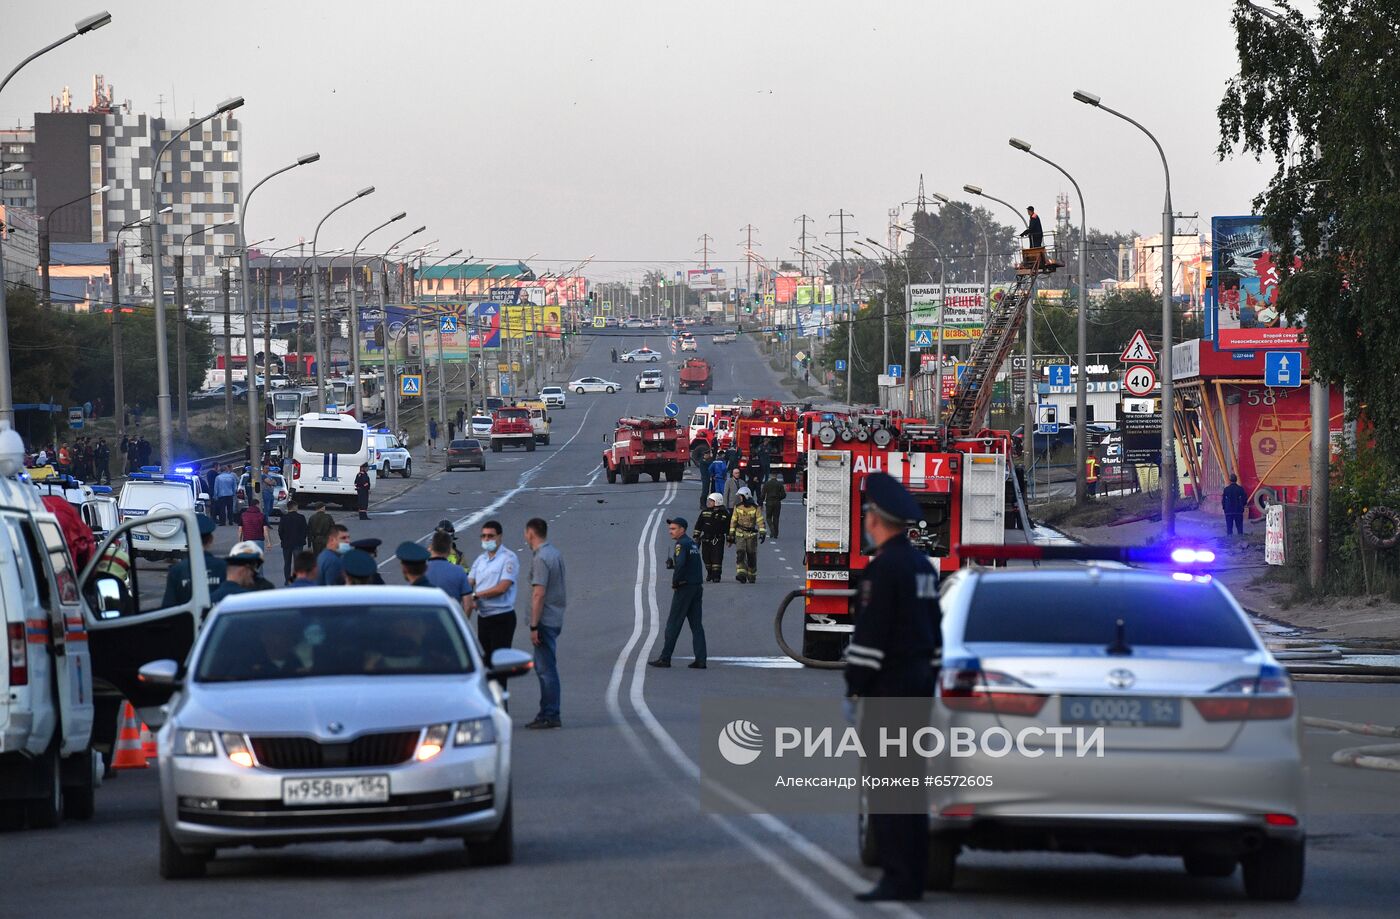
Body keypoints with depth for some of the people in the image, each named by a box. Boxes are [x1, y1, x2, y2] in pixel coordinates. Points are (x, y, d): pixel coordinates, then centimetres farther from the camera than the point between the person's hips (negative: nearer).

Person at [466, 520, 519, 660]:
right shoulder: (480, 559, 13)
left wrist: (476, 595, -11)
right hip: (483, 616, 7)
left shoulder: (508, 558, -9)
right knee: (485, 658, 11)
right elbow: (468, 583, 8)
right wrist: (470, 600, -14)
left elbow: (502, 588, -17)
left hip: (502, 618, -7)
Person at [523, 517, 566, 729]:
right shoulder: (555, 554, 14)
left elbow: (539, 594, -21)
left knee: (546, 668, -6)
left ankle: (550, 716, -3)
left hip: (545, 621, -10)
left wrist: (534, 626, -19)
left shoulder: (541, 558, -17)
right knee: (544, 667, 15)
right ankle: (547, 713, 19)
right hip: (555, 618, 10)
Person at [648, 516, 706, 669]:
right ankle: (700, 660, 2)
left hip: (684, 588, -8)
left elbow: (681, 564, -27)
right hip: (697, 587, 8)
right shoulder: (692, 543, 15)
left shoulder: (681, 544, -12)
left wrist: (675, 582, -14)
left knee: (673, 624, -2)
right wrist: (671, 563, 10)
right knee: (696, 625, 7)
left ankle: (665, 658, 0)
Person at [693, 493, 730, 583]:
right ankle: (709, 573, 25)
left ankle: (717, 575, -7)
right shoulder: (705, 512, 6)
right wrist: (696, 536, 8)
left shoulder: (724, 513, -2)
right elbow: (699, 525, 11)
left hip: (718, 539, -3)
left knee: (717, 557, -10)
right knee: (706, 556, 7)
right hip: (706, 538, 3)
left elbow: (728, 527, 4)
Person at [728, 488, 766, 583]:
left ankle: (752, 576, 20)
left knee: (752, 556, 6)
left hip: (752, 535, -1)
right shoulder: (737, 507, 5)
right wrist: (731, 534, 8)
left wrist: (763, 532, -18)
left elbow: (760, 521, -7)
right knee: (740, 554, -16)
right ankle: (742, 575, -24)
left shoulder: (755, 508, -3)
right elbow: (733, 521, 9)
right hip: (740, 535, 1)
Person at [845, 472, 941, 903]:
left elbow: (869, 636, -18)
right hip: (919, 684, 9)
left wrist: (855, 687, -13)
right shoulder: (923, 566, 14)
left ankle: (897, 878, -11)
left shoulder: (883, 568, -15)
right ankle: (912, 878, 14)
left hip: (889, 688, -9)